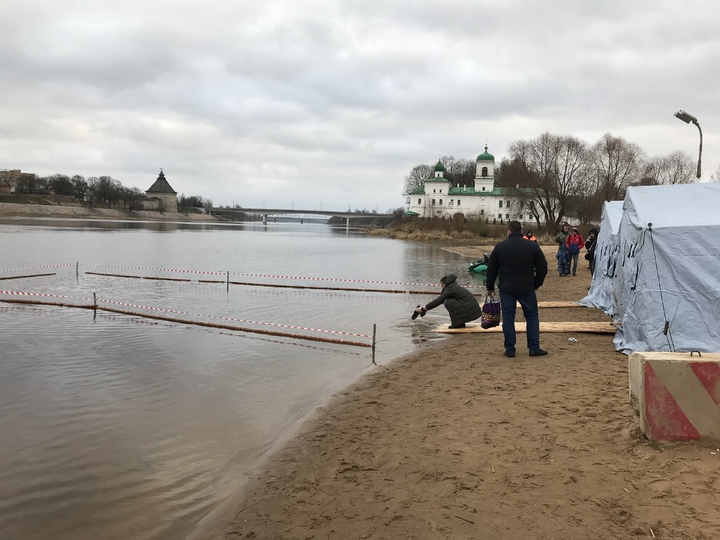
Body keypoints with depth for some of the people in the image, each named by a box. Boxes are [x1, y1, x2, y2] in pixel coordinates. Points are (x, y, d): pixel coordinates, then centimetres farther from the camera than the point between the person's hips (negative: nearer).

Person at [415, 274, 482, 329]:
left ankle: (459, 323, -6)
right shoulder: (454, 287, 17)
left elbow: (438, 301, -13)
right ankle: (460, 323, 13)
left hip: (471, 311, -9)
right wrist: (427, 307, 21)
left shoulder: (450, 289, -11)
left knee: (447, 302, -13)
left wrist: (424, 308, -5)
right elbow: (440, 300, 23)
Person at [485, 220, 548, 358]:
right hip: (527, 289, 0)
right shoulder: (533, 246, -1)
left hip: (506, 289, 0)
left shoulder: (499, 247, -1)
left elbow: (491, 269, 4)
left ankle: (510, 350, 9)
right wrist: (537, 284, 17)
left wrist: (490, 287, 16)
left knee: (508, 318, 6)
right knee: (532, 317, 11)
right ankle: (534, 348, 11)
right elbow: (543, 268, 4)